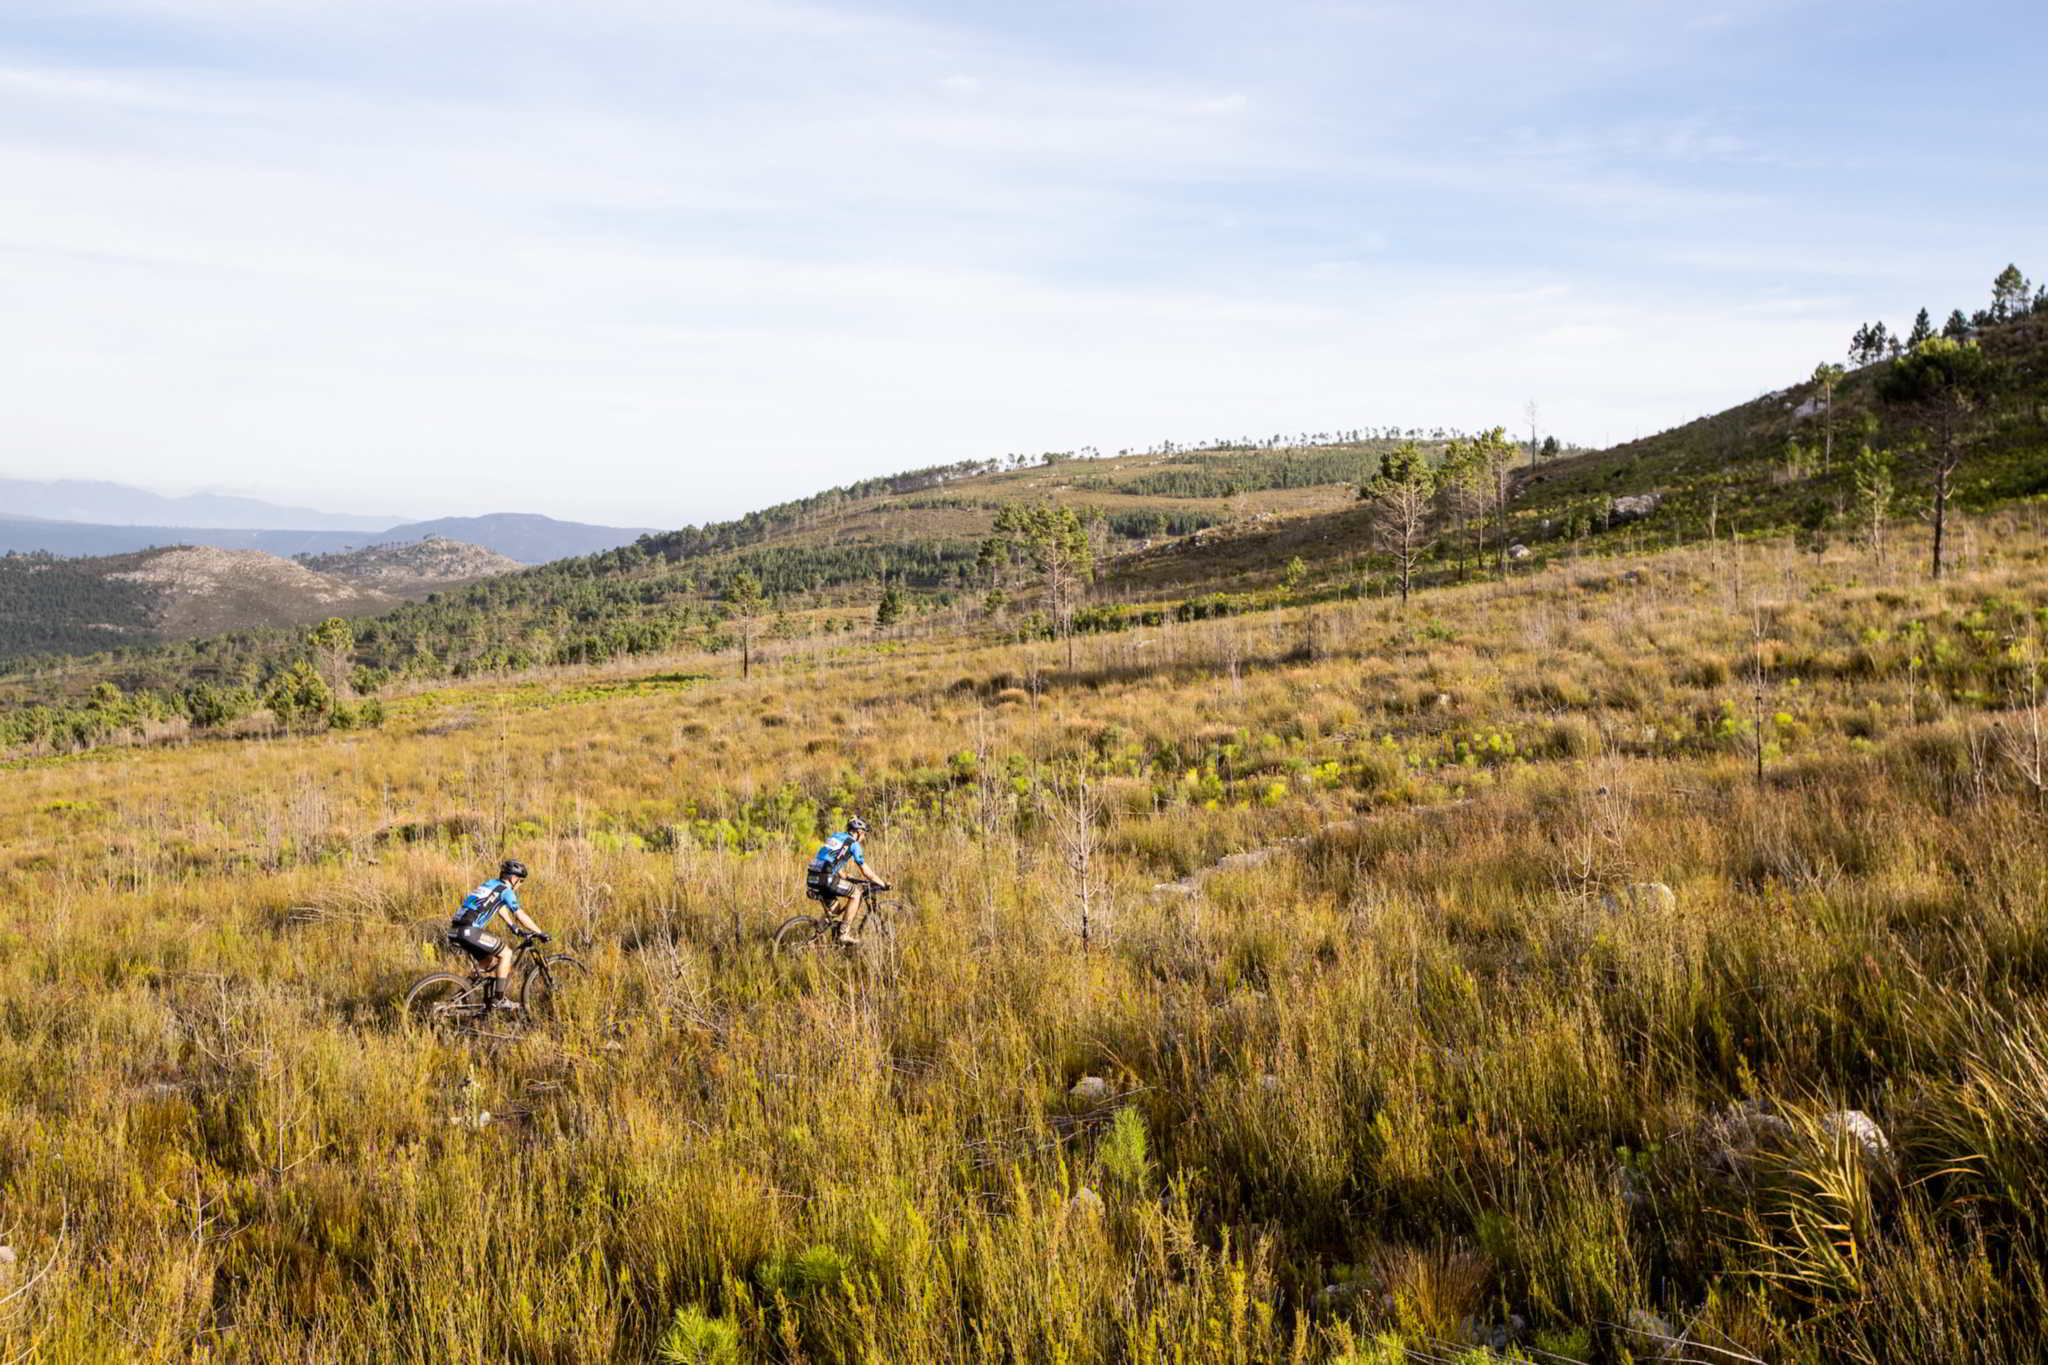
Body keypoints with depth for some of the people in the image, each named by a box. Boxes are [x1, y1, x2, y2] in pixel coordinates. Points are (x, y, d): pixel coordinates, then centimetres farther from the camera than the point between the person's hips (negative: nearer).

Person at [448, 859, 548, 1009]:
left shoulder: (491, 884, 24)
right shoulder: (506, 890, -3)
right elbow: (521, 916, -4)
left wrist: (516, 928, 42)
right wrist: (540, 933, 5)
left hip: (458, 930, 9)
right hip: (470, 930, -9)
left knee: (490, 962, 21)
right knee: (506, 953, -1)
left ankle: (489, 1000, 23)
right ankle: (499, 999, -1)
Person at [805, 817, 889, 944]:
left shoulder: (835, 837, 26)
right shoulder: (853, 844, 4)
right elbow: (866, 871, 7)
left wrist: (846, 879, 46)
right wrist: (883, 884, 18)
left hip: (812, 879, 8)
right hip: (826, 879, -8)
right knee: (856, 893, 4)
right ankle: (844, 933, 0)